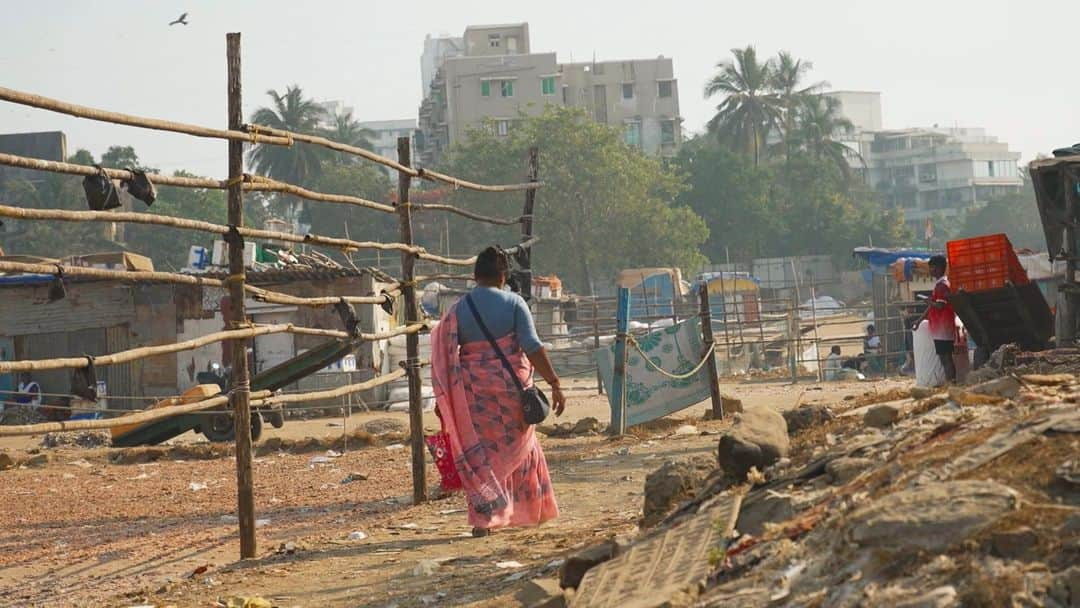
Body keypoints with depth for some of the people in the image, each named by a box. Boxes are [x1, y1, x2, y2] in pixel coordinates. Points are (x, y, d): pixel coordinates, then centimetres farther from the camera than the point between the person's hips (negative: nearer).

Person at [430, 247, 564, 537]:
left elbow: (445, 356, 0)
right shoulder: (514, 303, -5)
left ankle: (484, 518, -3)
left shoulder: (458, 309, 0)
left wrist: (442, 400, 7)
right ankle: (530, 511, 28)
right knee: (519, 447, 19)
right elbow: (532, 347, -12)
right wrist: (555, 384, -10)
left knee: (480, 456, 8)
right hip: (512, 389, 0)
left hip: (475, 392, 0)